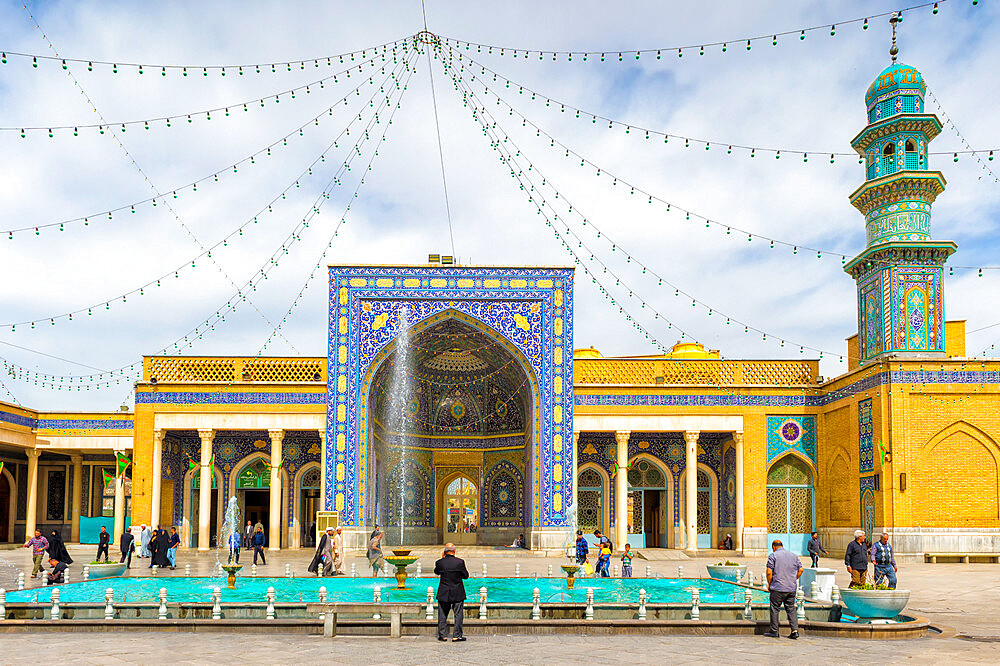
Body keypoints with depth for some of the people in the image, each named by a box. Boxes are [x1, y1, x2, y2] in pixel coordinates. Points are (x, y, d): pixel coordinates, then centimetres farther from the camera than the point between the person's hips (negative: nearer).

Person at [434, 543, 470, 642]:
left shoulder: (440, 562, -9)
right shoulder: (460, 562, -13)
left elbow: (436, 572, 12)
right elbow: (466, 576, -3)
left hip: (443, 594, 2)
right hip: (458, 594, -1)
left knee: (442, 615, 12)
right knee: (458, 614, 8)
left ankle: (442, 635, 15)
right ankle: (457, 635, 7)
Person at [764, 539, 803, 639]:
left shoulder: (773, 556, -5)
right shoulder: (794, 555, 10)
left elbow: (769, 572, -11)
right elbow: (800, 570, 10)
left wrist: (769, 584, 2)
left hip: (778, 588, -5)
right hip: (792, 588, 5)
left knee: (775, 609, 5)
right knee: (791, 609, 12)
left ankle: (774, 632, 8)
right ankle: (795, 630, 1)